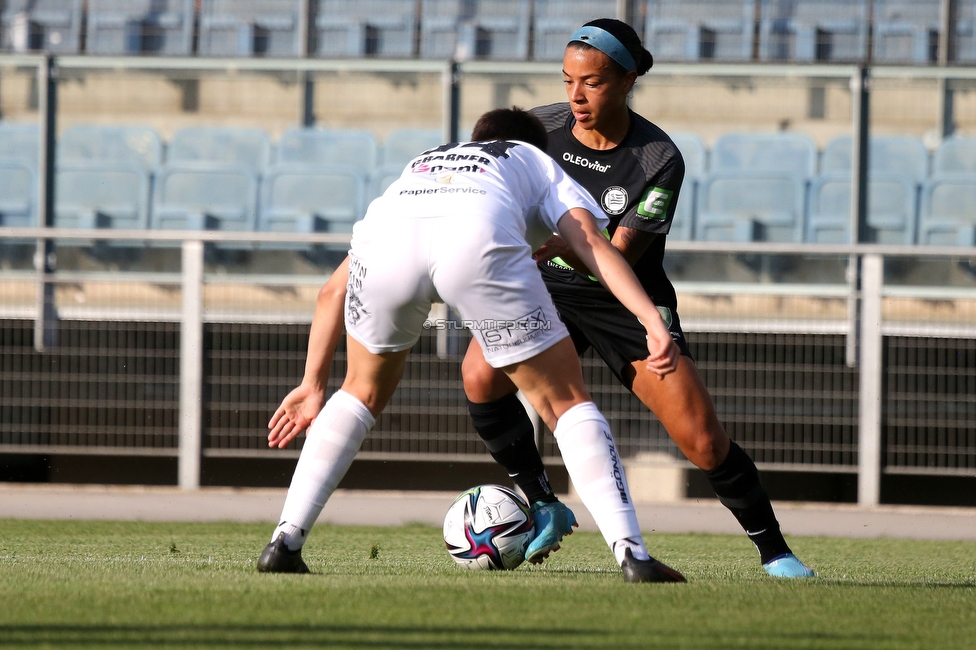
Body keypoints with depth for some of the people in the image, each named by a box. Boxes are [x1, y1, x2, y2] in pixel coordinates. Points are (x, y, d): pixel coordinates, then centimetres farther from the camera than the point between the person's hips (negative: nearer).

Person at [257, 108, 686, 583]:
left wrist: (313, 384, 51)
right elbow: (591, 243, 16)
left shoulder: (420, 166, 47)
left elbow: (332, 293, 46)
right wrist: (653, 322, 7)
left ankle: (286, 540, 20)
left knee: (362, 394, 29)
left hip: (384, 240, 3)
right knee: (566, 402, 12)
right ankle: (632, 554, 0)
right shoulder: (540, 163, 39)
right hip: (478, 241, -3)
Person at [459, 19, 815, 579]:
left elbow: (617, 262, -25)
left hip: (629, 302, -2)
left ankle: (775, 552, 10)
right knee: (482, 375, -27)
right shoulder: (540, 128, -10)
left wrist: (567, 247, -44)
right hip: (550, 287, 2)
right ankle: (544, 507, -8)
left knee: (704, 442, -12)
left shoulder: (660, 161, -19)